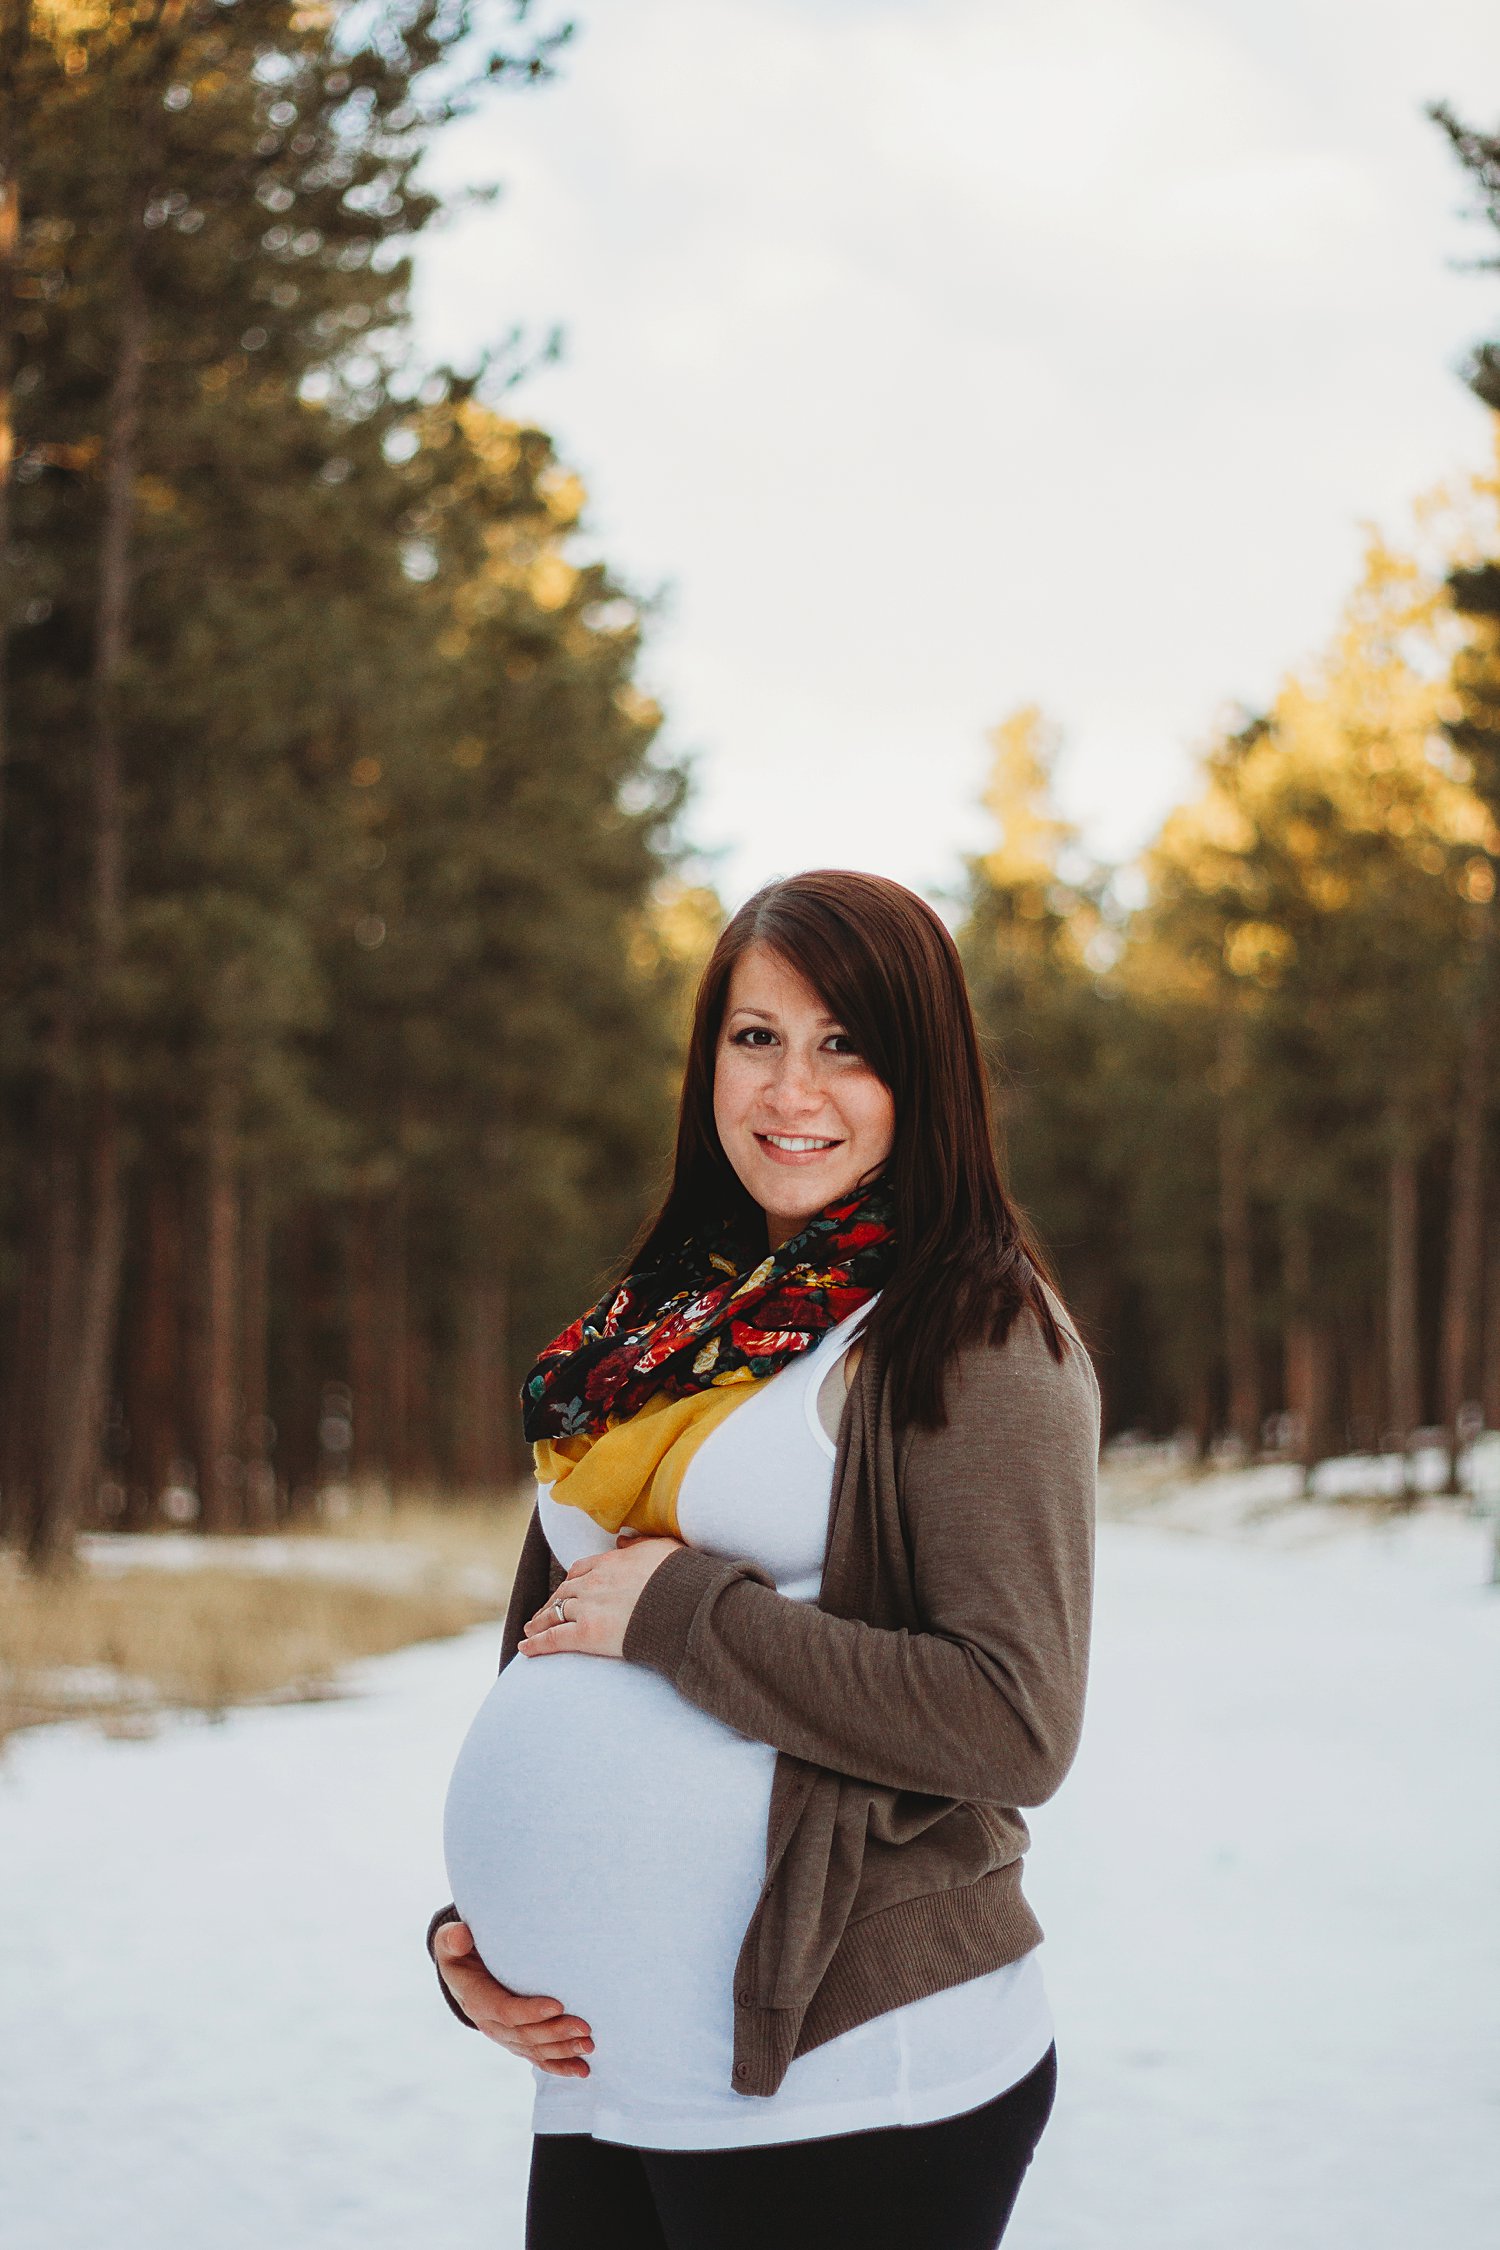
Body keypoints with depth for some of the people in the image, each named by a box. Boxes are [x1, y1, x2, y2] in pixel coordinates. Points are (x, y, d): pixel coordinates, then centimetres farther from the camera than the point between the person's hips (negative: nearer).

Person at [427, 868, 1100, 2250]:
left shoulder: (982, 1339, -7)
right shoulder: (660, 1333, 13)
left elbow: (1016, 1727, -18)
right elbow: (544, 1675, 19)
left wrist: (680, 1610, -14)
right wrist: (470, 1931, 6)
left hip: (854, 2087, -6)